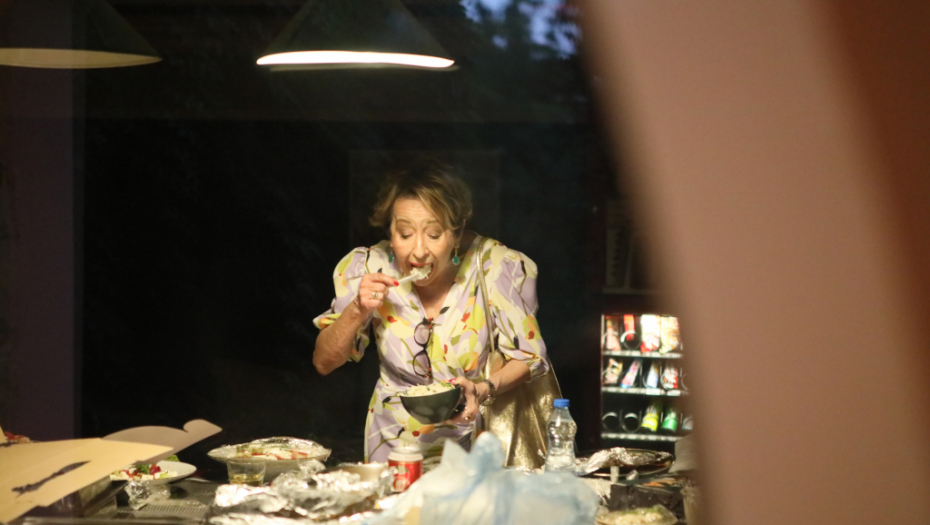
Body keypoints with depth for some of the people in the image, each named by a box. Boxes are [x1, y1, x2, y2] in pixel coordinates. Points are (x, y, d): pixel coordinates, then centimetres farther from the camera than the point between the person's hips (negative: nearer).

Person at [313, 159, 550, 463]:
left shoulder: (495, 267, -14)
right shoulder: (370, 267, -8)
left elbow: (528, 358, -2)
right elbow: (324, 363, 0)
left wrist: (484, 390, -21)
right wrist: (357, 311, -17)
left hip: (474, 437, -2)